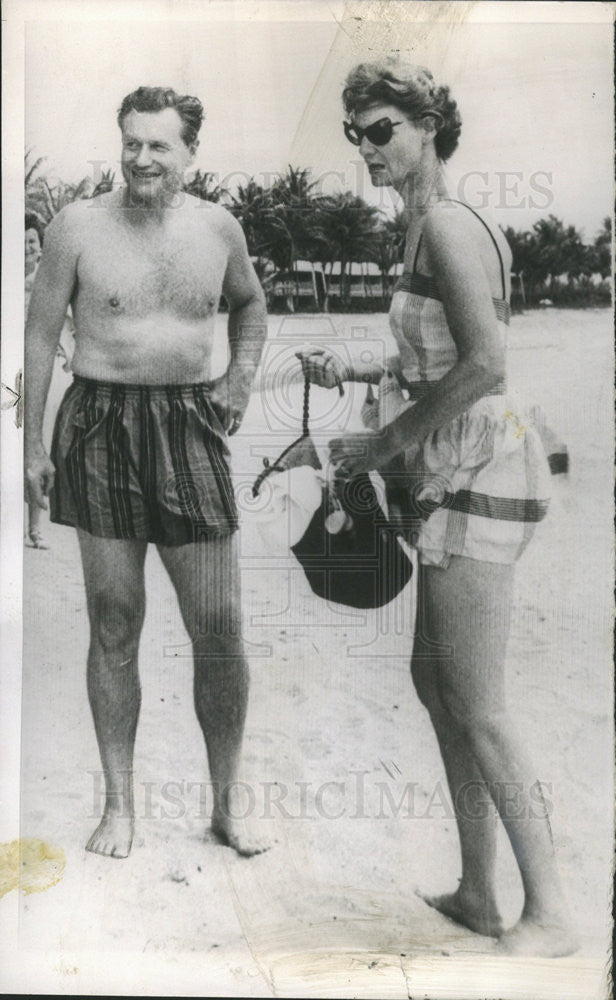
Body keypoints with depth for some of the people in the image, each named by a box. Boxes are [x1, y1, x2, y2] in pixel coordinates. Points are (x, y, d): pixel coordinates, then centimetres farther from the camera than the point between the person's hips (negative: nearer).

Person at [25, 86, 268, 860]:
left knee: (219, 627, 0)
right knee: (113, 623, 5)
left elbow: (250, 305, 24)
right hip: (100, 425, -1)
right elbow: (41, 335, 4)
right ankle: (118, 806, 21)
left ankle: (226, 805, 19)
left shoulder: (219, 227, 7)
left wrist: (241, 376, 8)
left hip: (191, 426, 2)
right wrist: (33, 445, 1)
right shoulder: (77, 227, 0)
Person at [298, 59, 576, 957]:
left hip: (479, 474, -10)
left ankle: (550, 916, 13)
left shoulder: (446, 225, -12)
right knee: (434, 679, 15)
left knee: (477, 709, -3)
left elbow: (485, 366, -22)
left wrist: (383, 444, -14)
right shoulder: (434, 228, 18)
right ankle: (478, 897, 27)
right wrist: (354, 371, 16)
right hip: (461, 476, 10)